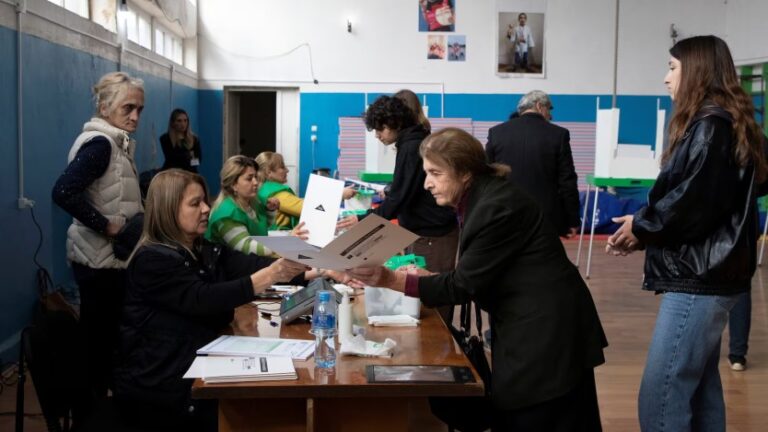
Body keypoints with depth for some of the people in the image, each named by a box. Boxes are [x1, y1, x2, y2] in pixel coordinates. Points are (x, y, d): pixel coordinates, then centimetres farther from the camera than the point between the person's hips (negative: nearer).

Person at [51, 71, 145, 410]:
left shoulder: (117, 143, 12)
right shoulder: (100, 142, -17)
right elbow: (63, 192, -30)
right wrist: (105, 225, -23)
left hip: (110, 257, 10)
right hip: (101, 259, -10)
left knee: (105, 339, 17)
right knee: (98, 342, 0)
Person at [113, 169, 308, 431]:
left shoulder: (206, 250, 11)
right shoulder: (153, 259, -13)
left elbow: (248, 265, -3)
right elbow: (202, 300, -24)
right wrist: (267, 277, -32)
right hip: (157, 385, -7)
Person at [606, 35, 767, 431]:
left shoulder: (711, 126, -13)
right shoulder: (721, 123, 17)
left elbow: (694, 202, -22)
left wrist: (641, 226, -6)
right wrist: (644, 230, 4)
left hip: (699, 277, -10)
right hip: (706, 272, 10)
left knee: (660, 399, -10)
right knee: (699, 387, 16)